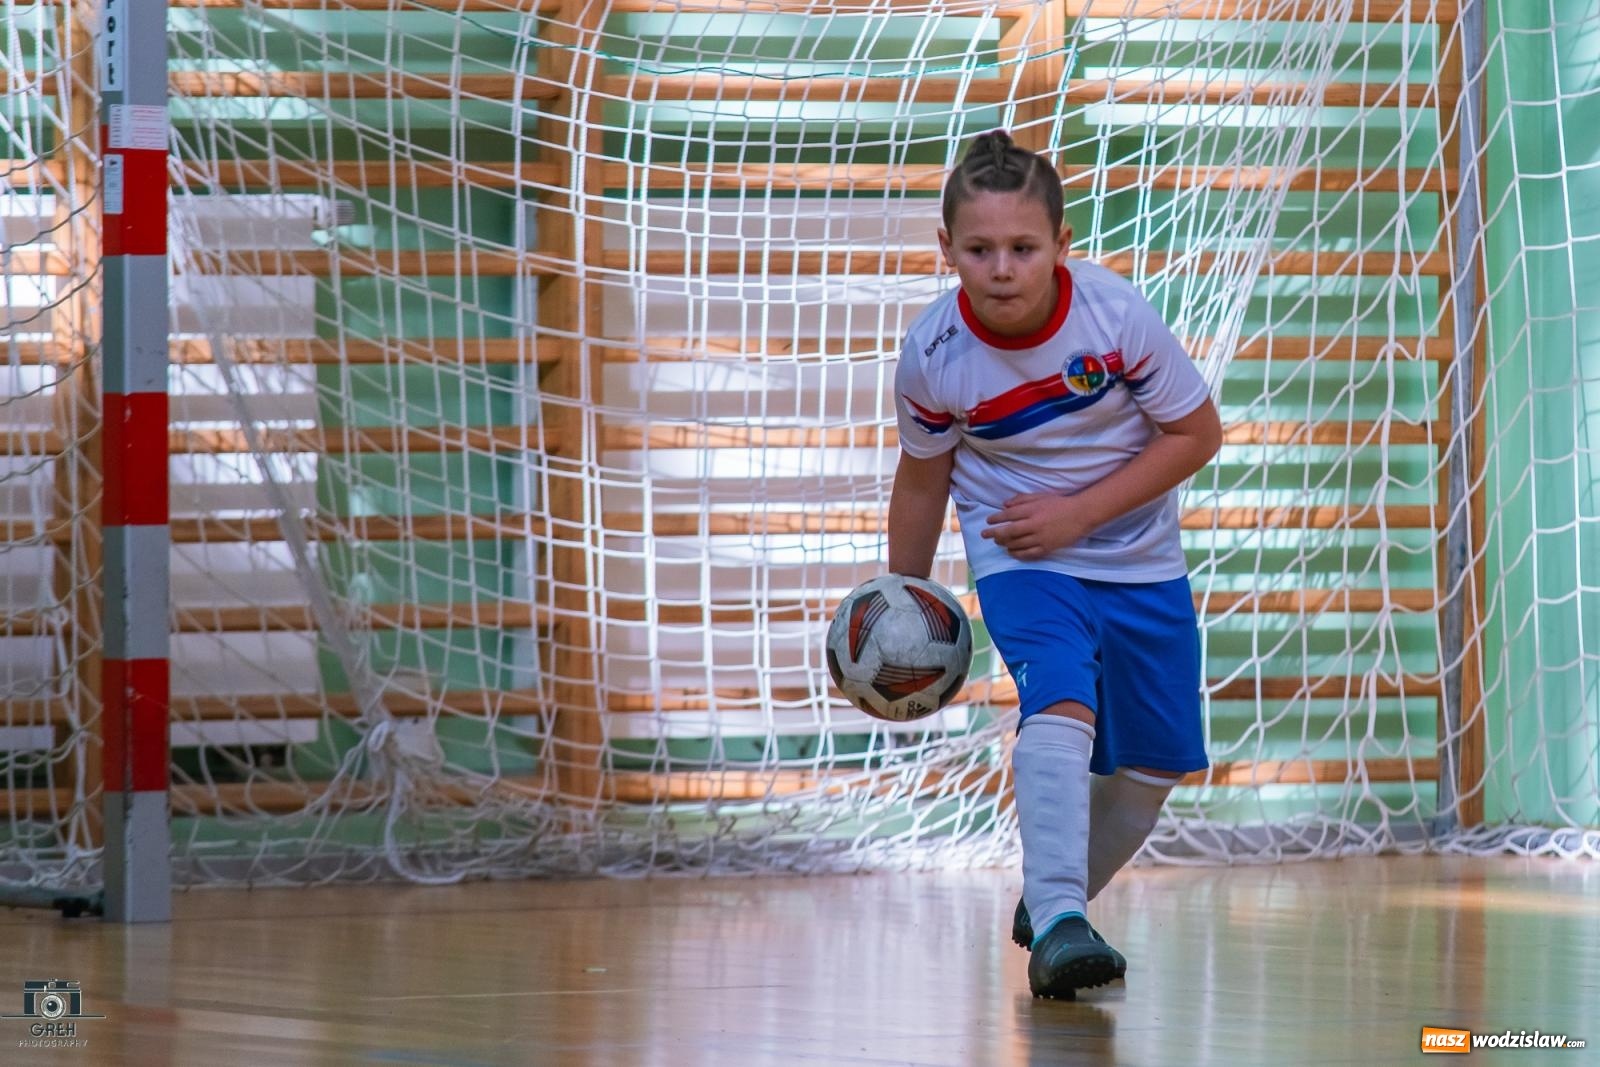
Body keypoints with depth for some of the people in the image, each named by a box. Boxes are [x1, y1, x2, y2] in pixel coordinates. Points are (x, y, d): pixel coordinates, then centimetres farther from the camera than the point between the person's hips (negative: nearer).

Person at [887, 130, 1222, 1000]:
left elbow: (1196, 434, -12)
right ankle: (1057, 920, -34)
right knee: (1060, 705, -29)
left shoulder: (1116, 315, -24)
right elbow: (923, 479, -1)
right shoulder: (931, 355, -19)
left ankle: (1053, 902, 33)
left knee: (1153, 767, 9)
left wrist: (1080, 512, -19)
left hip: (1139, 559, 2)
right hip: (1020, 561, -2)